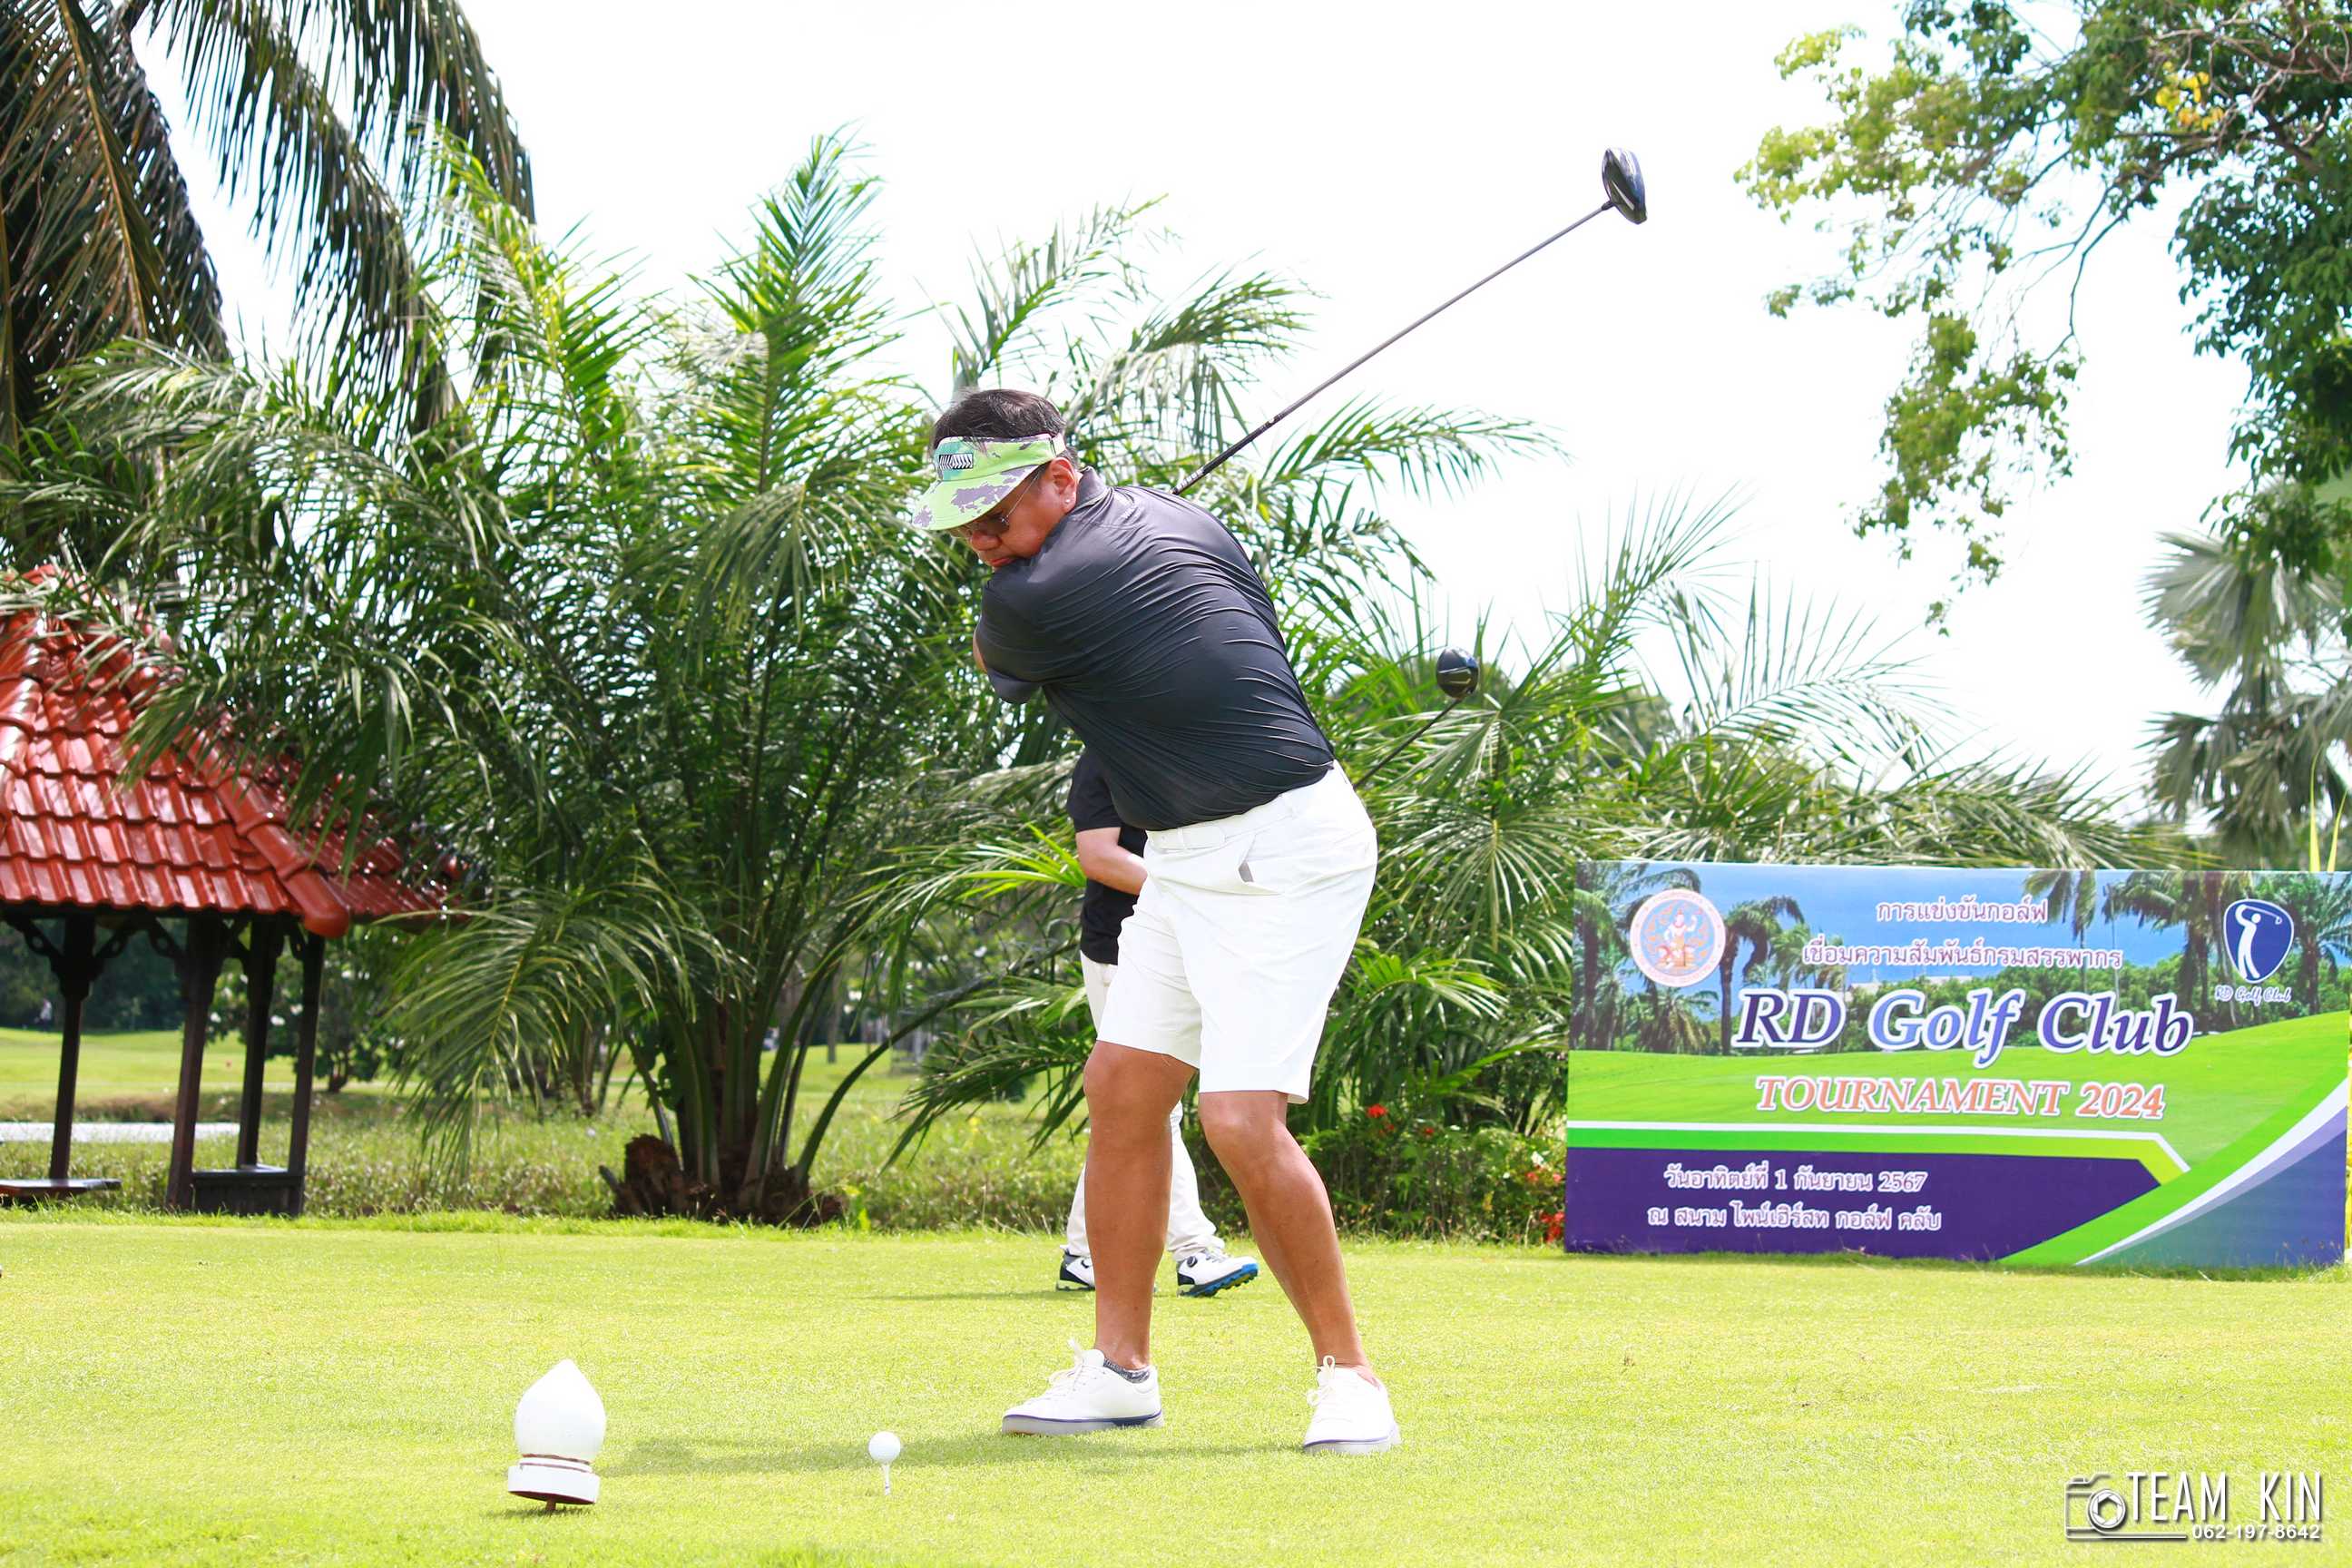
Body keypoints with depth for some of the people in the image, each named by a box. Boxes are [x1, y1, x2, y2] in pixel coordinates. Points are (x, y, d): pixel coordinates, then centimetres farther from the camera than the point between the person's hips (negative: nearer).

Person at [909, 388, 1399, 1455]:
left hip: (1280, 859, -10)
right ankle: (1121, 1368, 12)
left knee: (1241, 1118, -16)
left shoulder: (1031, 598, -18)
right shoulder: (1177, 519, 6)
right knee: (1122, 1088, 7)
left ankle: (1347, 1372, -4)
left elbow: (995, 662, 7)